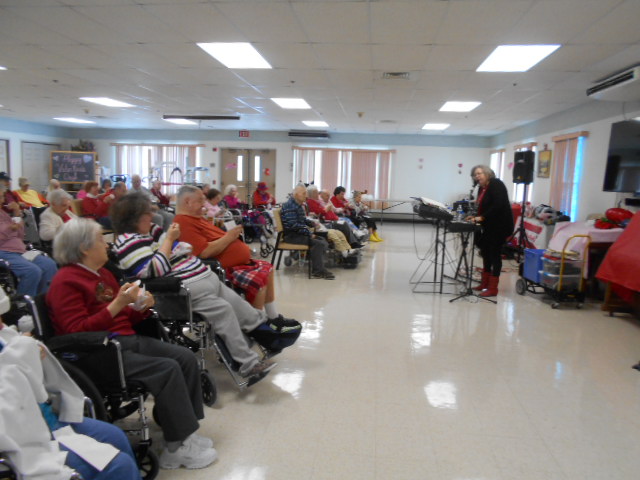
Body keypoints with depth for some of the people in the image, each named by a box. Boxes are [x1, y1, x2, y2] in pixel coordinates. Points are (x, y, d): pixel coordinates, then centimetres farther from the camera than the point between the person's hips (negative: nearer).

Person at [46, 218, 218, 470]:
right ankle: (178, 446, -13)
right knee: (167, 369, -24)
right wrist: (117, 303, -23)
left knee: (186, 358, -8)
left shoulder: (102, 273, 16)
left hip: (128, 339, 8)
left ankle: (184, 430, -3)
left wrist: (140, 307, 1)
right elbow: (77, 332, -18)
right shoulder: (65, 282, -8)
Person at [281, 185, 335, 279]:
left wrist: (313, 223, 9)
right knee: (318, 243, -22)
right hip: (291, 235, -10)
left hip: (299, 232, 10)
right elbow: (293, 225, -24)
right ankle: (317, 271, -12)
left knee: (323, 240, 3)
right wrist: (309, 233, -21)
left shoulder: (298, 205, 15)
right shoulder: (290, 206, -16)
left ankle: (319, 267, -1)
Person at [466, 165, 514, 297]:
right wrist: (475, 216, -2)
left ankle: (493, 289, 2)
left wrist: (482, 217, -24)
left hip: (499, 226, -8)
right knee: (486, 254, 12)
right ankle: (485, 283, 23)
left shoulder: (496, 184, -13)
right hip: (488, 227, 8)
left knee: (495, 254, -4)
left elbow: (498, 205, -24)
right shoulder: (482, 188, 10)